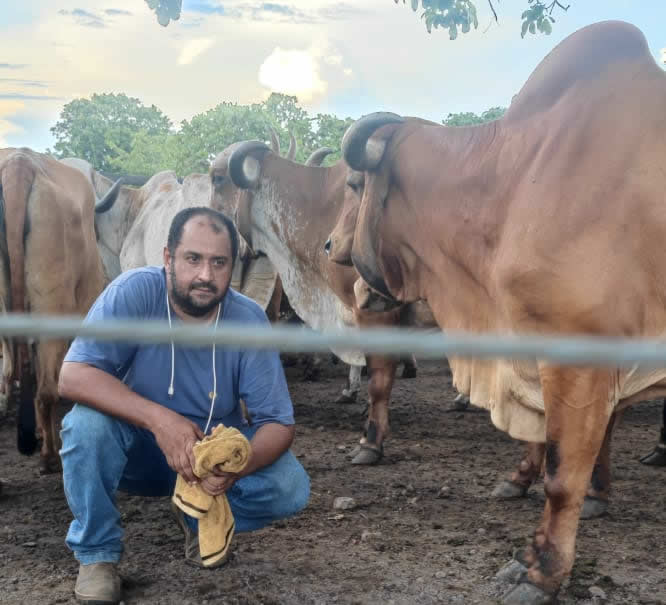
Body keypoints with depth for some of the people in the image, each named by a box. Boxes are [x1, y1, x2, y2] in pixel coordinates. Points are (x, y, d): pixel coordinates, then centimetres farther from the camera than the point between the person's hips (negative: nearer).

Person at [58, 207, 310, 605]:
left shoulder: (249, 320, -19)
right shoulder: (134, 292, -24)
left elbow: (279, 422, -18)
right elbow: (73, 377, -32)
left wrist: (237, 467, -40)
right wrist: (159, 419, -45)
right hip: (139, 450, -1)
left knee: (291, 488, -22)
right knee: (88, 422, -32)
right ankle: (97, 553, -9)